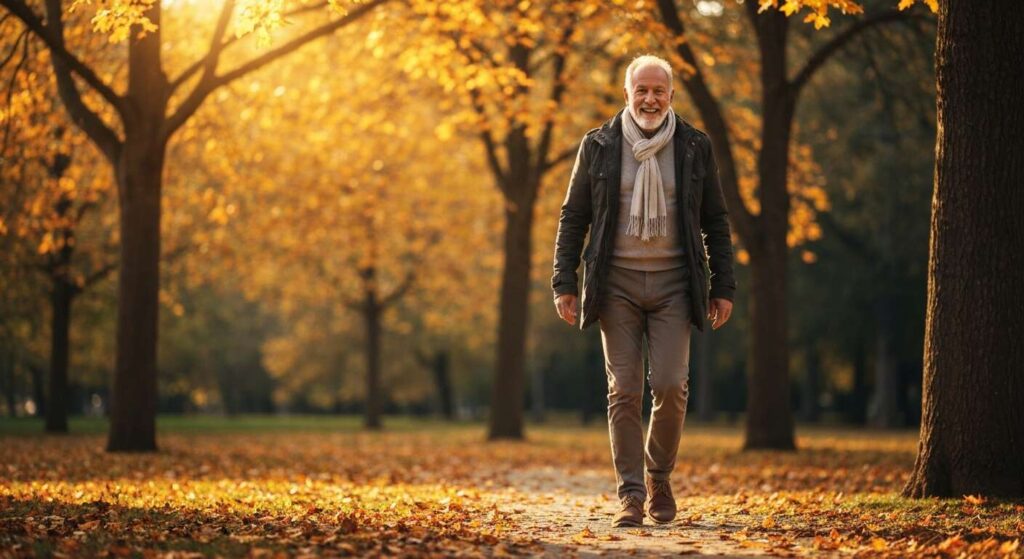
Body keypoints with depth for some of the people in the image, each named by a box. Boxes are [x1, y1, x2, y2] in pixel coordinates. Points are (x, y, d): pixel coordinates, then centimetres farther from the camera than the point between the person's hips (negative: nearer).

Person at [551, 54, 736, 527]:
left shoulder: (694, 147, 5)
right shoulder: (598, 146, 4)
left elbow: (716, 222, 10)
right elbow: (573, 217, 7)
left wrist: (723, 288, 5)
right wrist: (564, 283, 0)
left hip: (673, 283, 0)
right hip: (617, 284, 0)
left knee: (671, 386, -9)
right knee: (625, 391, -3)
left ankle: (659, 476, 14)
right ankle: (631, 495, 2)